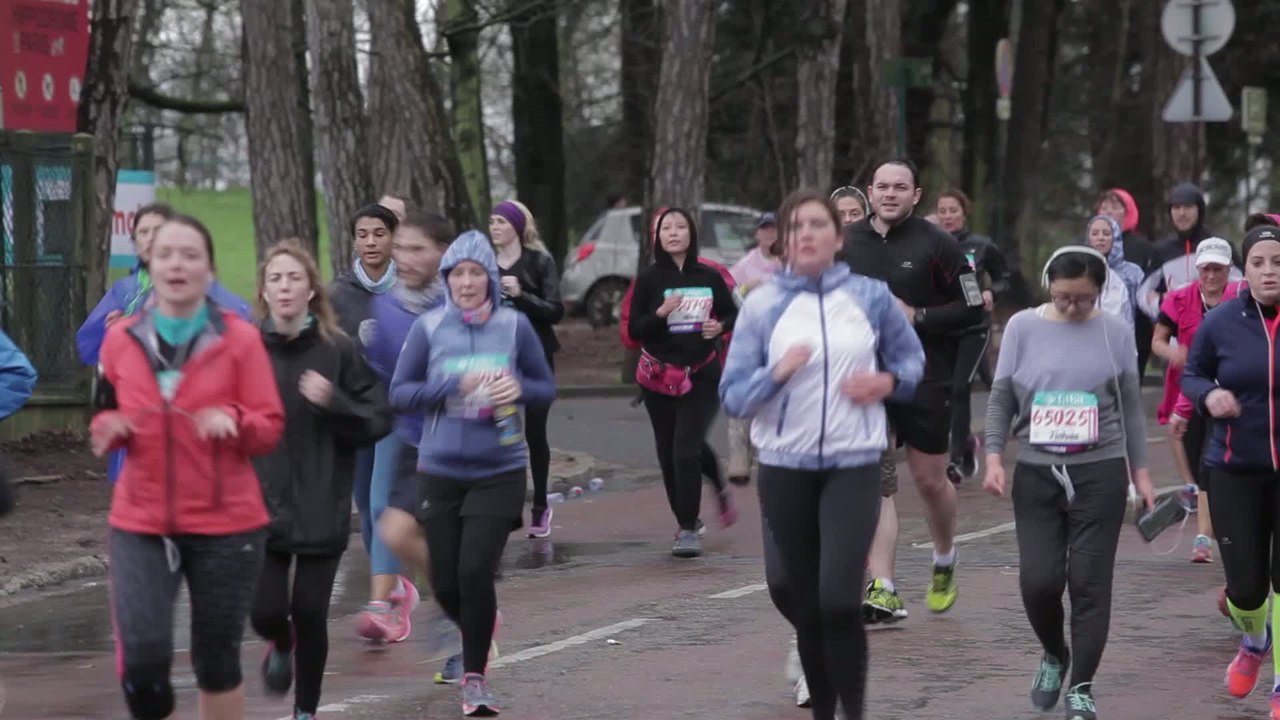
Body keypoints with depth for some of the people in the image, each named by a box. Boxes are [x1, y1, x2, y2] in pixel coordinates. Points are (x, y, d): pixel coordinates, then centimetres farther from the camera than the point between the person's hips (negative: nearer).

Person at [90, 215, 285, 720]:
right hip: (140, 523, 1)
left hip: (226, 523, -1)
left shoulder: (241, 338, -4)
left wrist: (234, 421, -23)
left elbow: (270, 429, -3)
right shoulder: (121, 340, 2)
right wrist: (108, 429, -8)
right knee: (141, 660, -12)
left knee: (216, 658, 10)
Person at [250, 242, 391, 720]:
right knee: (266, 611, -6)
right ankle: (281, 646, 32)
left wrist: (334, 403, -18)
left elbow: (378, 421, -3)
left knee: (310, 613, 1)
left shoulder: (338, 351, -4)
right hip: (261, 505, 1)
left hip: (321, 509, -1)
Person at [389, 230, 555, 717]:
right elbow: (400, 393, -2)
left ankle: (475, 678, 4)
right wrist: (454, 386, -17)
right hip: (440, 471, 1)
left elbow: (547, 388, 6)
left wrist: (520, 389, -16)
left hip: (499, 472, -1)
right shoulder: (429, 327, -2)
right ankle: (480, 630, 39)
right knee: (445, 582, 5)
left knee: (475, 572, -13)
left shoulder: (515, 325, -2)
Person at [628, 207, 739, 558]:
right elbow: (634, 329, -3)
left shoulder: (709, 277, 1)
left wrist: (720, 326, -8)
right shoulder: (648, 278, -1)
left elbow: (732, 314, 14)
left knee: (687, 451, -12)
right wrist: (660, 313, -20)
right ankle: (686, 520, 22)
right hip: (658, 376, 1)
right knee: (668, 454, 5)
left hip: (701, 375, -1)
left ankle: (688, 529, -9)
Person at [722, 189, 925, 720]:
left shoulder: (871, 297, 2)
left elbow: (912, 357, 16)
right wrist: (777, 374, -20)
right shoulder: (761, 305, 0)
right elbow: (733, 396, -1)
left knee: (837, 599, -14)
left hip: (854, 466, -1)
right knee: (800, 600, 7)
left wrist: (889, 382, -5)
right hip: (784, 469, 1)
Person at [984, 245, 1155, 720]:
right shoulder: (1023, 328, 2)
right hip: (1036, 471, 0)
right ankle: (1054, 654, 24)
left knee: (1090, 582, -2)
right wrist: (993, 457, -4)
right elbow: (1001, 399, 6)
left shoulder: (1115, 333, 2)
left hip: (1100, 472, 0)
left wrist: (1140, 472, 7)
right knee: (1038, 579, -6)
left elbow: (1130, 407, 8)